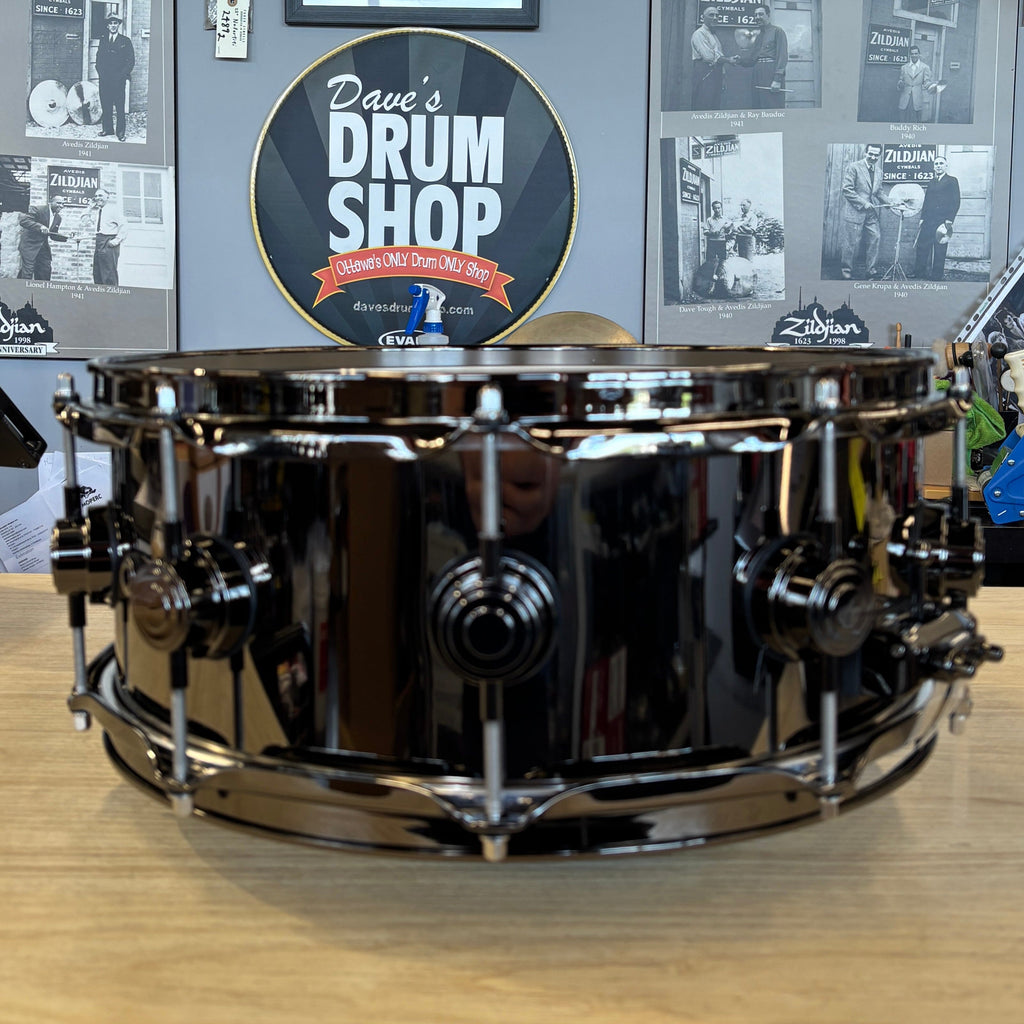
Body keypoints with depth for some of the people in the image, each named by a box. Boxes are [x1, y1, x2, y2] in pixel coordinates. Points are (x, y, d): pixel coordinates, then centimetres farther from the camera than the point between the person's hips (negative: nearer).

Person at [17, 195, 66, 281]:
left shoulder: (58, 218, 9)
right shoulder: (38, 210, -14)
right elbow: (22, 220, -22)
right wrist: (39, 227, -34)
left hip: (43, 247, 7)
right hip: (29, 245, -7)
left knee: (46, 272, 5)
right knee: (28, 272, -10)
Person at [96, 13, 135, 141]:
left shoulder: (125, 41, 4)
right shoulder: (103, 41, 16)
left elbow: (131, 60, 1)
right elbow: (98, 59, 18)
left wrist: (123, 75, -8)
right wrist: (100, 72, 2)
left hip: (119, 79, -4)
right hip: (104, 79, 4)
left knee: (120, 107, -6)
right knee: (105, 105, 5)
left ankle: (120, 131, -2)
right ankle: (107, 128, 14)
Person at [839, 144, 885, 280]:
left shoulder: (878, 171, 14)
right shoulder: (854, 167, -7)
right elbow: (847, 190, -13)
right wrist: (863, 203, -16)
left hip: (871, 213, 6)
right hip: (855, 211, -6)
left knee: (875, 237, 1)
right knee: (851, 242, -2)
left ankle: (871, 270, 9)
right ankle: (847, 269, 13)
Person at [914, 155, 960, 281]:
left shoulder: (952, 181, 1)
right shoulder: (931, 182, 18)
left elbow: (956, 202, -5)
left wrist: (949, 220, -13)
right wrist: (922, 218, 11)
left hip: (942, 221, -5)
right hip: (928, 220, 5)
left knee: (940, 250, -2)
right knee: (921, 247, 1)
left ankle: (936, 276, 5)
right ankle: (918, 273, 10)